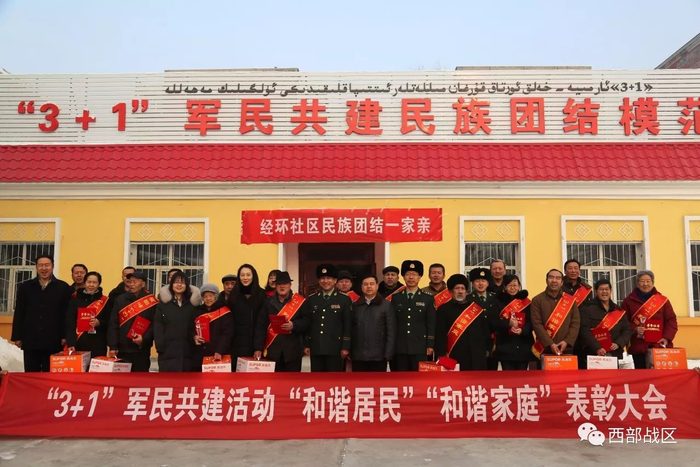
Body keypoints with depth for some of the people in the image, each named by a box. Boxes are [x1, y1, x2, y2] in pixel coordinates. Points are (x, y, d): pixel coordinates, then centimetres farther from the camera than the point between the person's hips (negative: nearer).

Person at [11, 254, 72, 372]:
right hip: (30, 340, 2)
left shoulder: (63, 287, 2)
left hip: (53, 341, -2)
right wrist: (17, 336, 4)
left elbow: (67, 314, 0)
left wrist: (65, 336, -5)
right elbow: (19, 313, 9)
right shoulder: (25, 286, 10)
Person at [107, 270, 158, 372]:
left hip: (141, 350, -3)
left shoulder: (151, 301, -1)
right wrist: (113, 346, -3)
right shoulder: (120, 300, 7)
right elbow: (113, 324, 3)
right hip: (121, 350, 3)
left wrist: (144, 338, -18)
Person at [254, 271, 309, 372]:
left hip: (292, 351, -1)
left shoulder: (300, 301, 1)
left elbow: (306, 322, -2)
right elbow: (261, 326, 2)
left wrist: (294, 325, -22)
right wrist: (258, 348, -5)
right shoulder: (268, 302, 6)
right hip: (272, 351, 2)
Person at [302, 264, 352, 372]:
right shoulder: (311, 299, 10)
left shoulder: (345, 299, 1)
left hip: (335, 348, -3)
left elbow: (348, 325, -2)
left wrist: (345, 347, -7)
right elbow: (306, 323, 10)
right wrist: (306, 345, 5)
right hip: (315, 348, 3)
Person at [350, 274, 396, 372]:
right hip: (358, 356, 2)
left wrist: (388, 354, -8)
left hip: (378, 356, -2)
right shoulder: (355, 306, 8)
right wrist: (349, 351, 1)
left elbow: (391, 332, -3)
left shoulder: (386, 305, 0)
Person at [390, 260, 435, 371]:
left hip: (420, 348, -1)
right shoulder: (396, 298, 8)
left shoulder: (428, 299, 4)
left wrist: (430, 345, -4)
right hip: (400, 348, 2)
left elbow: (431, 324, 2)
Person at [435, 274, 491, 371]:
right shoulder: (444, 309, 2)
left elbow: (486, 329, 13)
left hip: (477, 356, 3)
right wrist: (442, 354, -11)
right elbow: (440, 334, -3)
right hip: (456, 357, -2)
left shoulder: (478, 306, 11)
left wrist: (487, 349, 10)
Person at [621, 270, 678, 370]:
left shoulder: (663, 300, 9)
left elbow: (671, 320, 7)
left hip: (660, 346, 1)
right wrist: (634, 329, -13)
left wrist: (667, 337, -7)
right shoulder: (628, 301, 7)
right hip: (638, 347, -1)